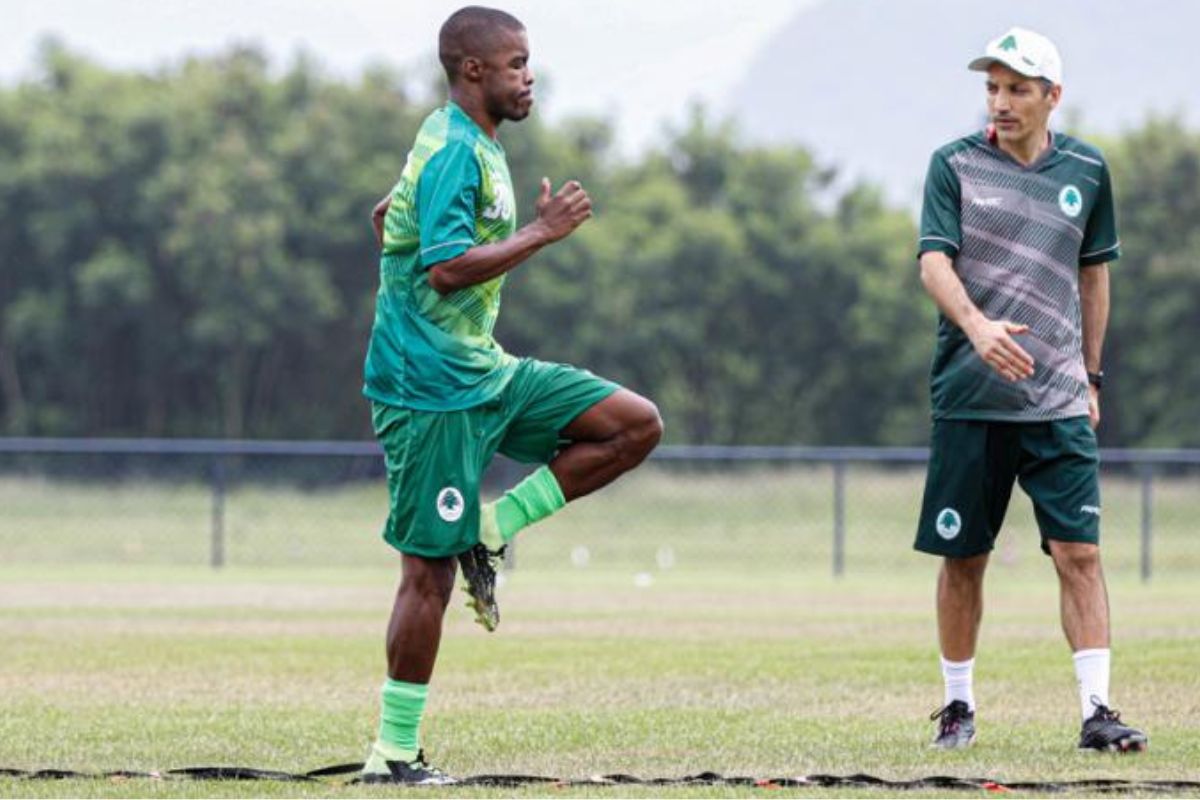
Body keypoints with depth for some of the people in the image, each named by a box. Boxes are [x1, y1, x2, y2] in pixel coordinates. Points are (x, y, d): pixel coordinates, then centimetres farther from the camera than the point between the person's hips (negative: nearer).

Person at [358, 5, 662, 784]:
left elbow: (387, 216, 28)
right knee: (430, 570, -6)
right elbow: (448, 267, -27)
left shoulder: (473, 143, 14)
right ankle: (395, 752, 1)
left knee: (636, 425, 1)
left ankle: (489, 529, 2)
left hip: (483, 370, 10)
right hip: (434, 388, -10)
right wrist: (543, 232, -21)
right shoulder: (454, 152, -16)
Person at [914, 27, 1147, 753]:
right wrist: (977, 325, -29)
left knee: (1079, 551, -8)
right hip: (969, 395, -1)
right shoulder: (955, 165, 1)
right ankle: (959, 705, 19)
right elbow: (934, 260, -10)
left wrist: (1091, 376, 18)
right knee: (963, 557, 5)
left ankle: (1097, 710, -9)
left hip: (1058, 401, 1)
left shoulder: (1086, 170, 8)